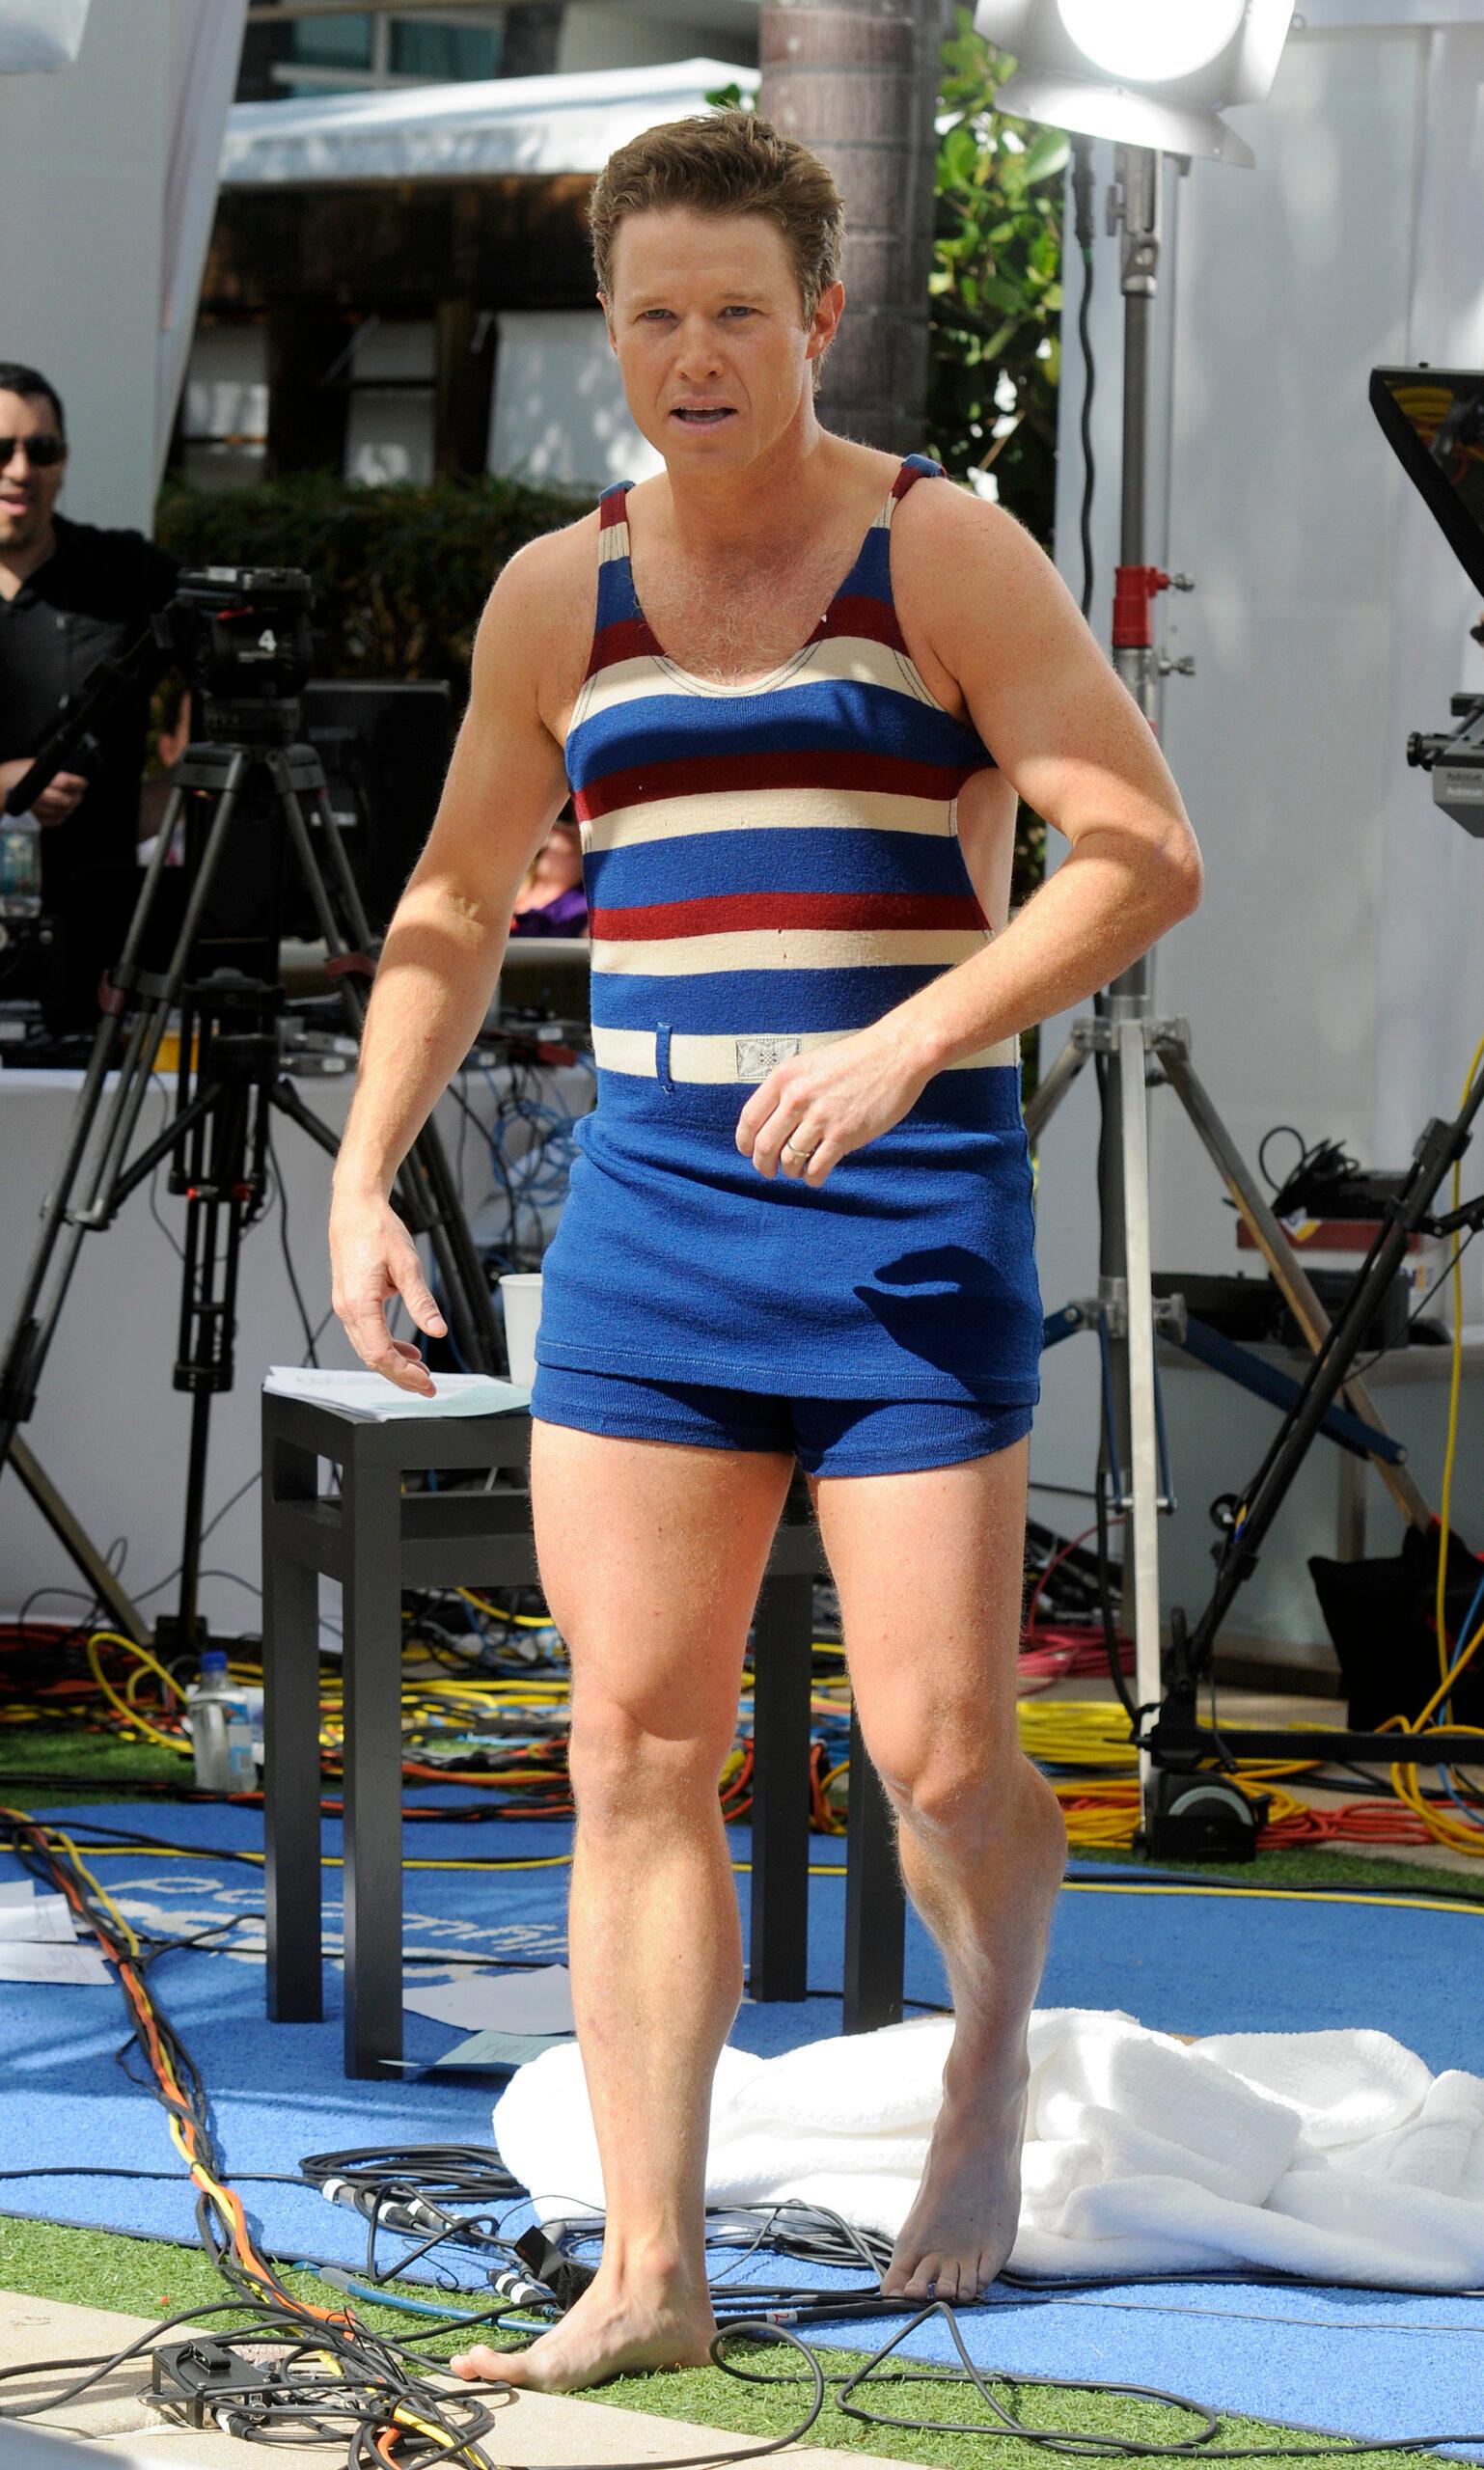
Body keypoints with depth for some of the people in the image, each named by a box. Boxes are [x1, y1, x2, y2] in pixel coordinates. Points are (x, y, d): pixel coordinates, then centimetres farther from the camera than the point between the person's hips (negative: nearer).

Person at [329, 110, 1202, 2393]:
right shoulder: (559, 598, 9)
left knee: (940, 1758, -4)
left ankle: (992, 2051, 29)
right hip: (648, 1208, 4)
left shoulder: (947, 558, -4)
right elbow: (455, 908, 20)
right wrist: (364, 1177, 8)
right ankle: (649, 2271, 1)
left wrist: (905, 1041, -22)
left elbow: (1146, 853, -11)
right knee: (635, 1750, -2)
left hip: (910, 1217, -4)